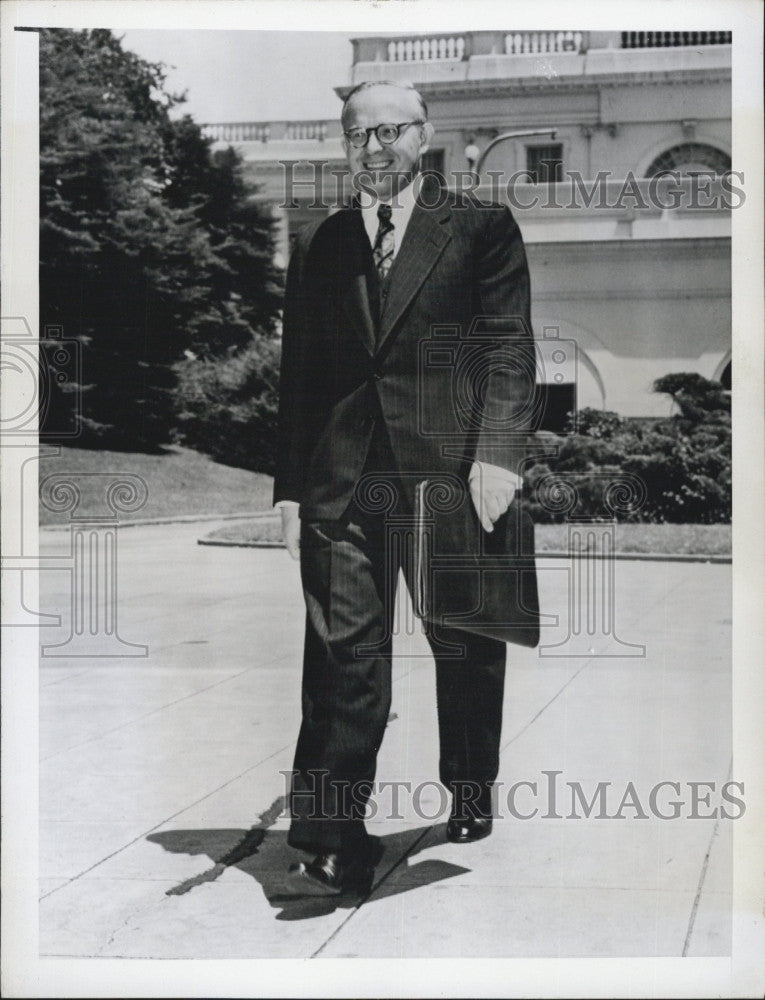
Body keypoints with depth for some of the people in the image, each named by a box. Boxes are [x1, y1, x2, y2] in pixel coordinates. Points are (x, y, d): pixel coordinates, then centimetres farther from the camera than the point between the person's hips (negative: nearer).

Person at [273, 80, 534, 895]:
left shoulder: (482, 229, 4)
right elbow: (298, 375, 12)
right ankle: (332, 844, -2)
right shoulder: (316, 247, 14)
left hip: (452, 475, -1)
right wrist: (291, 490, 6)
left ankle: (470, 797, 34)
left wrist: (498, 452, -16)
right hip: (342, 486, 2)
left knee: (467, 650, 12)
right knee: (342, 660, -4)